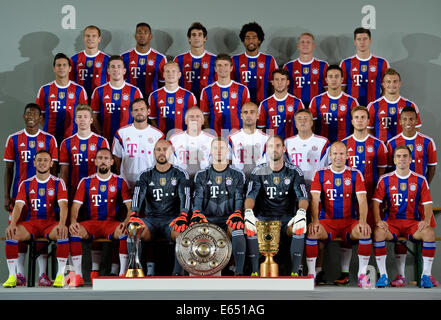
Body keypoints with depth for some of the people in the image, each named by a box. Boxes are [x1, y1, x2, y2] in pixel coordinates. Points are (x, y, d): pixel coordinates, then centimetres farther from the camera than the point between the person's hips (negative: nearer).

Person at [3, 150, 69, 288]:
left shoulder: (58, 183, 5)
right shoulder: (26, 184, 10)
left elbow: (63, 205, -9)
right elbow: (18, 206, 0)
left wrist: (62, 224, -29)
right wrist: (13, 224, -21)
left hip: (51, 222, -2)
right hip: (31, 222, 2)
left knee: (63, 233, -35)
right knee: (11, 233, -28)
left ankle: (60, 275, -27)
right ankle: (12, 275, -22)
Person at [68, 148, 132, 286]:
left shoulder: (119, 182, 8)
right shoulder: (86, 182, 11)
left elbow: (130, 206, 1)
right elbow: (75, 206, 5)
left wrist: (126, 222, -20)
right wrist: (73, 222, -16)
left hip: (112, 223, -1)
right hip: (91, 223, 1)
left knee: (125, 232, -34)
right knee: (74, 232, -30)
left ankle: (123, 274, -29)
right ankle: (78, 276, -27)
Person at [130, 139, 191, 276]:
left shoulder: (180, 174, 8)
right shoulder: (146, 175, 12)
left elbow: (185, 196, -7)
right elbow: (138, 194, -4)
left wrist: (183, 216, -27)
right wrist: (134, 215, -26)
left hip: (172, 219, -1)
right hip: (151, 219, 1)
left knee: (183, 232, -35)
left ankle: (178, 273, -28)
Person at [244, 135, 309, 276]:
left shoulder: (294, 171, 3)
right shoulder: (258, 172, 4)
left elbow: (303, 197, -7)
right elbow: (250, 195, -8)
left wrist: (301, 212, -31)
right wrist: (248, 211, -32)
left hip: (286, 218, 0)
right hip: (263, 217, 0)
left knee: (300, 229, -32)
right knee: (250, 229, -31)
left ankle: (294, 272, -23)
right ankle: (254, 272, -20)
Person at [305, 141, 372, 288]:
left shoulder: (355, 174, 6)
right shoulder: (320, 174, 6)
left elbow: (362, 200, -4)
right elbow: (315, 200, -3)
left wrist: (362, 221, -21)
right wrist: (315, 221, -21)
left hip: (349, 221, 0)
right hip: (327, 221, 0)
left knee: (365, 232, -30)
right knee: (311, 231, -30)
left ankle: (362, 274, -17)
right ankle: (311, 274, -18)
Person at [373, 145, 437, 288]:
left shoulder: (420, 180, 8)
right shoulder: (385, 180, 6)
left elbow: (427, 204, 6)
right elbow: (376, 201, 1)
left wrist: (426, 220, -13)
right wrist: (378, 220, -15)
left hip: (413, 222, 0)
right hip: (391, 222, 0)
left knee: (429, 233, -30)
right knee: (378, 232, -32)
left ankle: (426, 275, -19)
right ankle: (383, 275, -23)